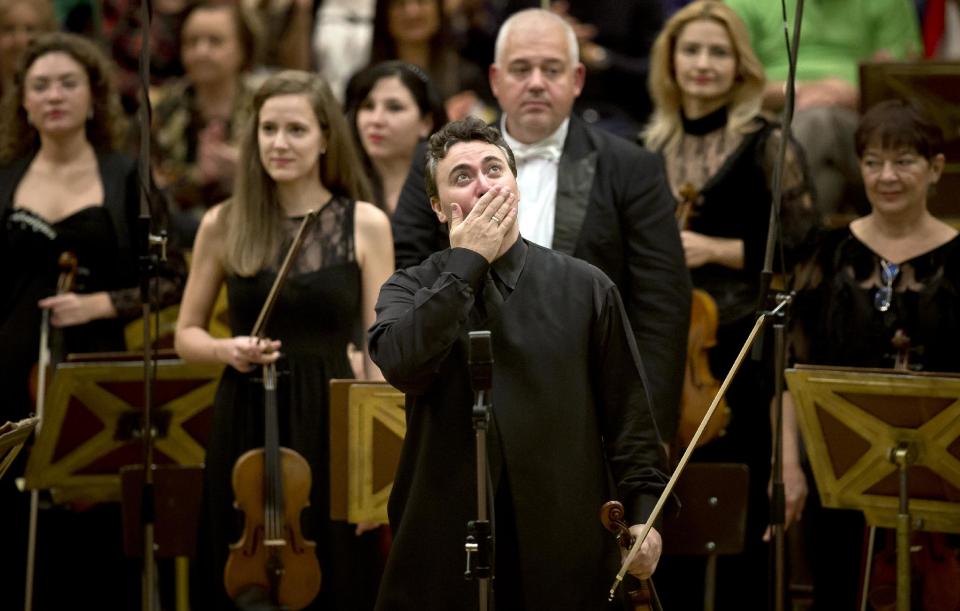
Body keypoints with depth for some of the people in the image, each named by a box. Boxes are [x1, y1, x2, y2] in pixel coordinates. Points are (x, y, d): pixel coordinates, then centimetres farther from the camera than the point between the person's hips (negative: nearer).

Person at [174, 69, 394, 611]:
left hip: (329, 426, -1)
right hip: (244, 427, 2)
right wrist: (224, 349, -10)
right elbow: (187, 334, 12)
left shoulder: (366, 224, 0)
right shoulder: (224, 223, 4)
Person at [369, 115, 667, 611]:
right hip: (446, 541, 0)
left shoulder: (585, 288, 5)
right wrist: (467, 261, -11)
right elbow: (404, 365, -17)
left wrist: (642, 511, -4)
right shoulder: (411, 290, 5)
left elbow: (627, 414, 5)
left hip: (562, 544, 0)